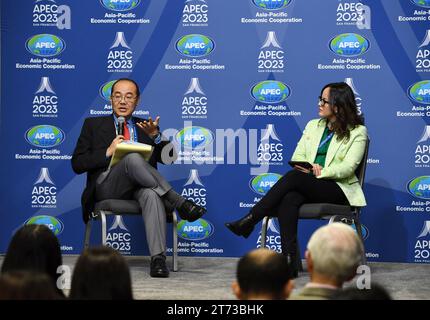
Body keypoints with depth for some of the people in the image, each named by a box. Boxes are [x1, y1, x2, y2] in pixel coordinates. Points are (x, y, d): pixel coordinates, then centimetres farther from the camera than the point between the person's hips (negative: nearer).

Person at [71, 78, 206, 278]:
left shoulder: (145, 126, 25)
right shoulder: (93, 125, 19)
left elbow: (167, 157, 12)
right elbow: (77, 164, 8)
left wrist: (155, 135, -6)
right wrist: (108, 152, -7)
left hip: (139, 187, 2)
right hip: (107, 186, -1)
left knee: (152, 195, -37)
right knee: (132, 158, -34)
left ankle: (158, 258, -48)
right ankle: (179, 203, -30)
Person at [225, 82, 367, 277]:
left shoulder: (358, 132, 3)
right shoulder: (313, 126, 21)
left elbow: (348, 167, -9)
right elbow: (297, 157, 16)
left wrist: (320, 172, -21)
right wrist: (304, 167, -8)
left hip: (338, 189, -5)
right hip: (307, 187, 5)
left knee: (294, 177, -32)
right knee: (288, 199, -33)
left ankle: (249, 221, -31)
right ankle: (290, 262, -41)